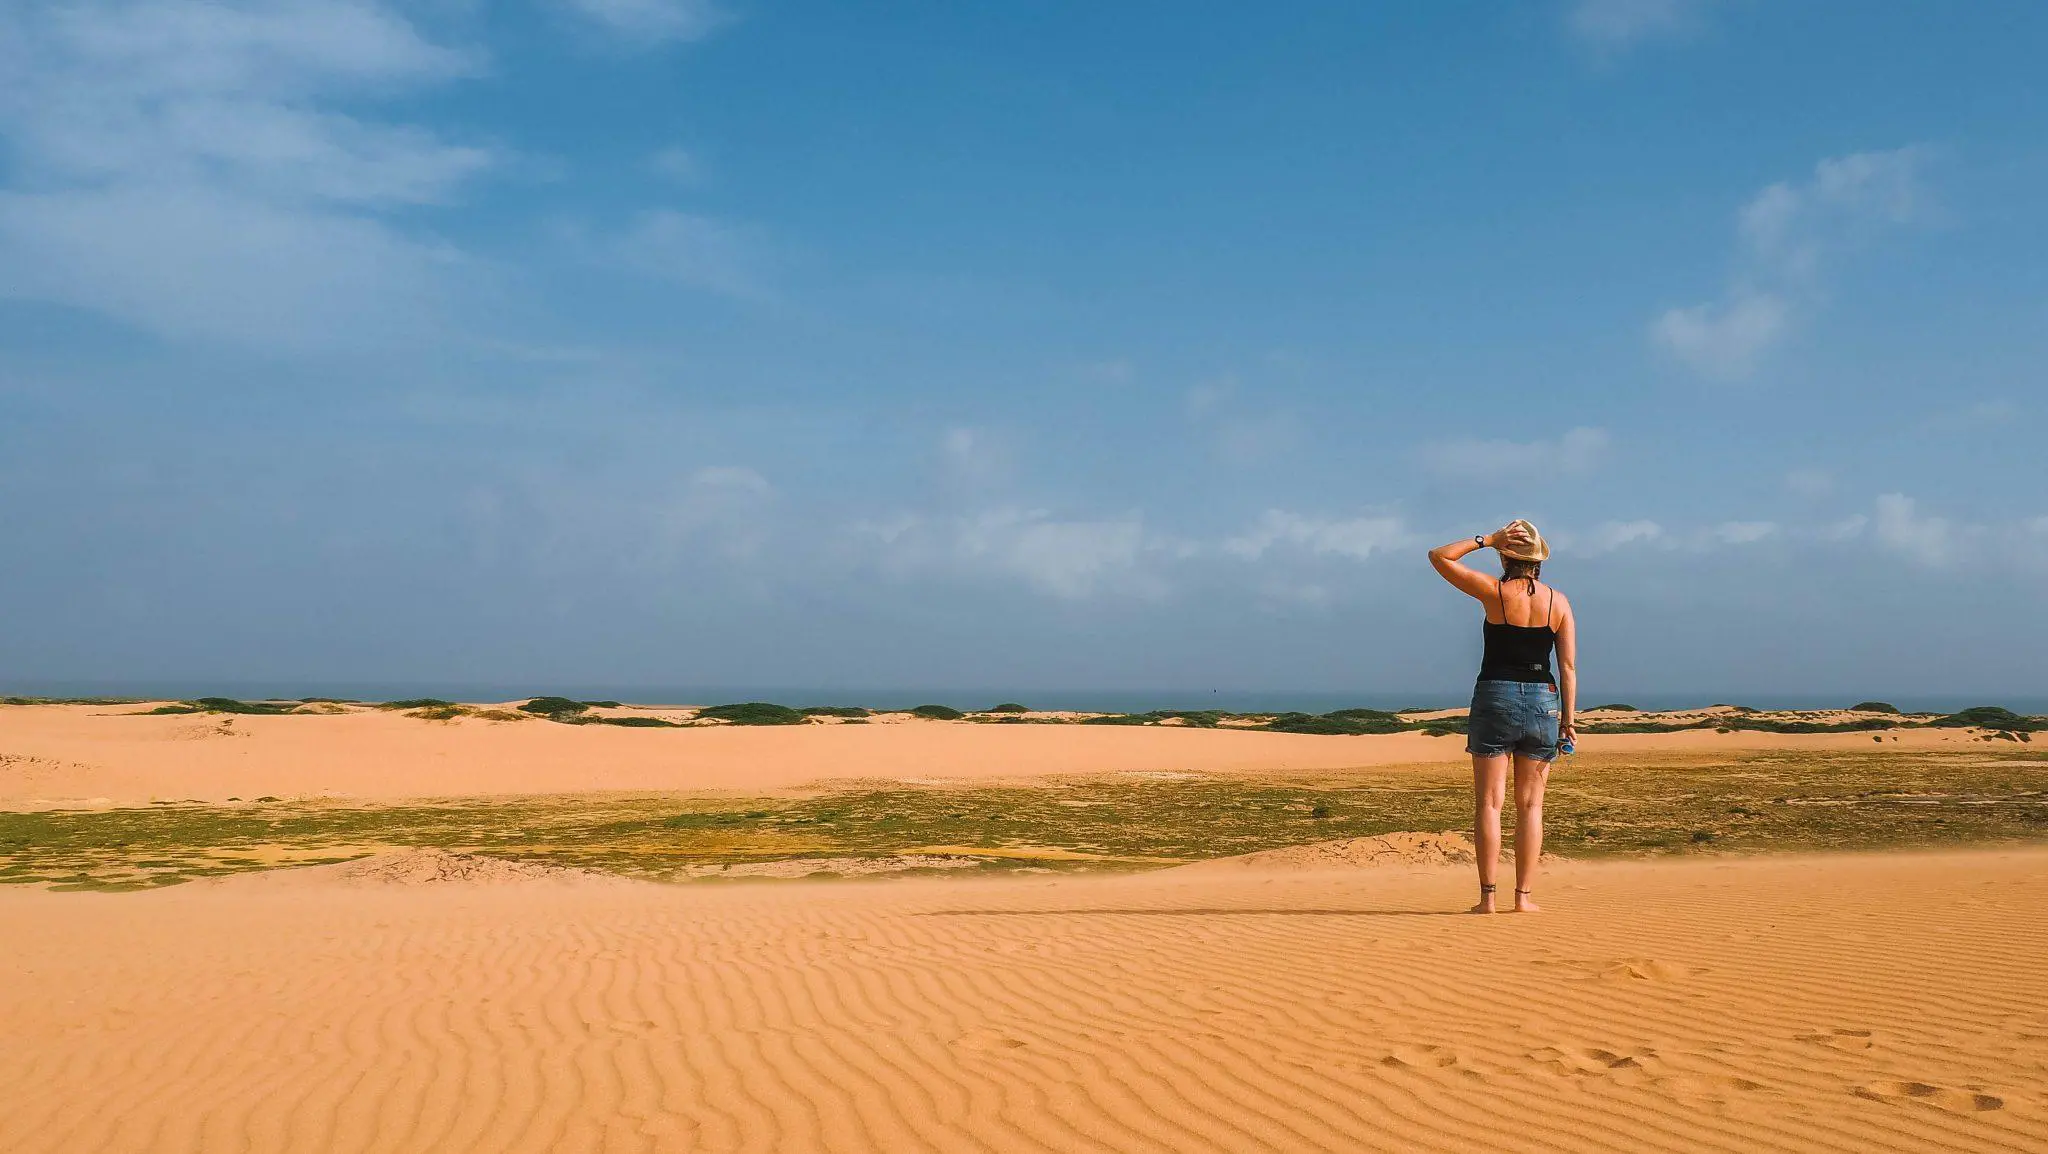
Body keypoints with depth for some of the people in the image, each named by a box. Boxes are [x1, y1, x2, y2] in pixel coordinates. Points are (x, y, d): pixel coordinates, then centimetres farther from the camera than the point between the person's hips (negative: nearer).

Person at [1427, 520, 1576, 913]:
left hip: (1495, 697, -2)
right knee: (1530, 804, 8)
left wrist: (1486, 539, 1)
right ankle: (1524, 896, 6)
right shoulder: (1559, 601, 3)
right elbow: (1568, 667, 1)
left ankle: (1487, 896, -2)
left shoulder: (1494, 591, -6)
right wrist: (1569, 719, 5)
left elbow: (1439, 556, 1)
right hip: (1543, 702, 3)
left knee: (1489, 802, 1)